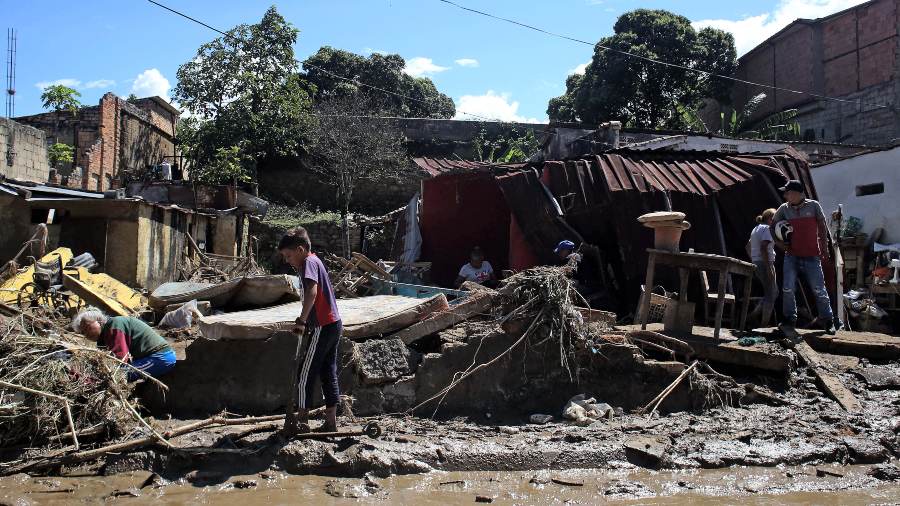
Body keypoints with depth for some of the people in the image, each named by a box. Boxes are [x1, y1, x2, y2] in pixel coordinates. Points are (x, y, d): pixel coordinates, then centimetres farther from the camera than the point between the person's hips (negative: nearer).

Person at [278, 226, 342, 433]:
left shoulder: (309, 262, -11)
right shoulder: (315, 261, 18)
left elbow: (312, 292, -28)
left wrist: (301, 320, -28)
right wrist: (306, 320, 17)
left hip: (323, 327, -10)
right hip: (334, 323, 10)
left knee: (305, 376, -1)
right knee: (328, 374, 12)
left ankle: (302, 421, 6)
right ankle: (331, 421, 16)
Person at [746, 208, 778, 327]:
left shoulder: (756, 228, 19)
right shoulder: (767, 228, -11)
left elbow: (748, 247, 25)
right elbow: (763, 248, -22)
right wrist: (769, 268, -24)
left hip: (756, 263, 10)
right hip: (764, 263, -10)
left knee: (774, 292, 17)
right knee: (770, 295, -4)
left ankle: (754, 314, 11)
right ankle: (764, 324, -3)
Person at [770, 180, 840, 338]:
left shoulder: (813, 206, -2)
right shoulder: (784, 209, 3)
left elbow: (822, 227, 2)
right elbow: (772, 225, 16)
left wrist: (825, 246, -3)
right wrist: (778, 241, 4)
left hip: (812, 257, -2)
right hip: (791, 256, 2)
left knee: (819, 290, 2)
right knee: (788, 289, -6)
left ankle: (829, 321, 13)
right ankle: (789, 320, 4)